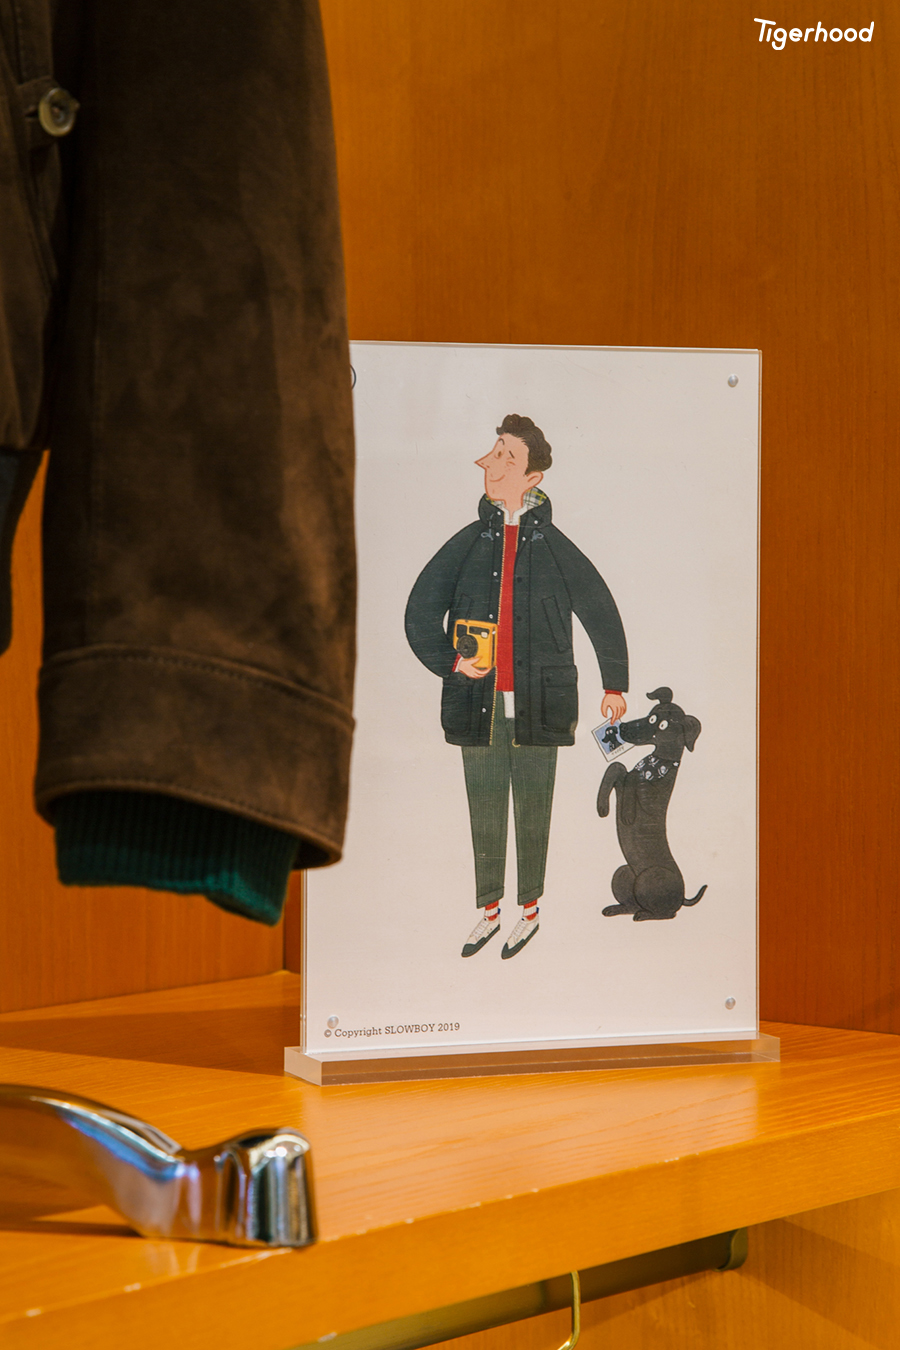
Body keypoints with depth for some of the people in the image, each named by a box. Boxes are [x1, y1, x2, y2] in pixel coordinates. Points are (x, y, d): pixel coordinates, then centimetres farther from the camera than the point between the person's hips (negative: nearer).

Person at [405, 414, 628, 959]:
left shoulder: (555, 547, 1)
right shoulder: (468, 543, 6)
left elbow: (602, 613, 10)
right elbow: (421, 611, 9)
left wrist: (616, 684, 15)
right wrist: (450, 662, -6)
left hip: (537, 703, -2)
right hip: (478, 703, 2)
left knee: (534, 811, 3)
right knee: (484, 811, 8)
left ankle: (529, 911, 16)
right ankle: (489, 910, 20)